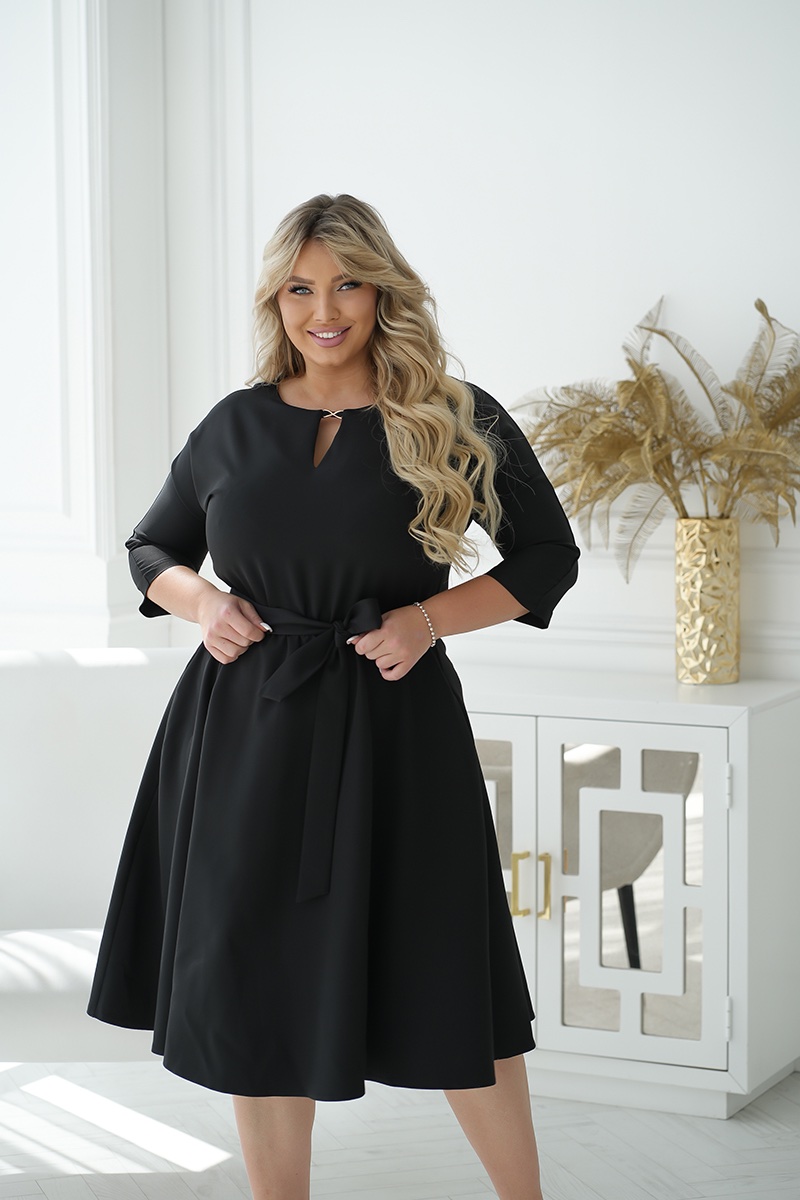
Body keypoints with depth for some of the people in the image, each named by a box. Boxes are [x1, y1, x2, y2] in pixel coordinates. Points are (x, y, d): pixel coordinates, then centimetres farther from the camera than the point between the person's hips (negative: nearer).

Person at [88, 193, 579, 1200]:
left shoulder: (456, 423, -1)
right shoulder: (235, 427, 7)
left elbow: (547, 558, 4)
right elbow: (151, 549, 19)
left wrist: (429, 617, -10)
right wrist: (198, 598, -3)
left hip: (390, 735, -3)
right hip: (245, 736, 3)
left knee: (446, 997, 4)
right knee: (255, 992, 7)